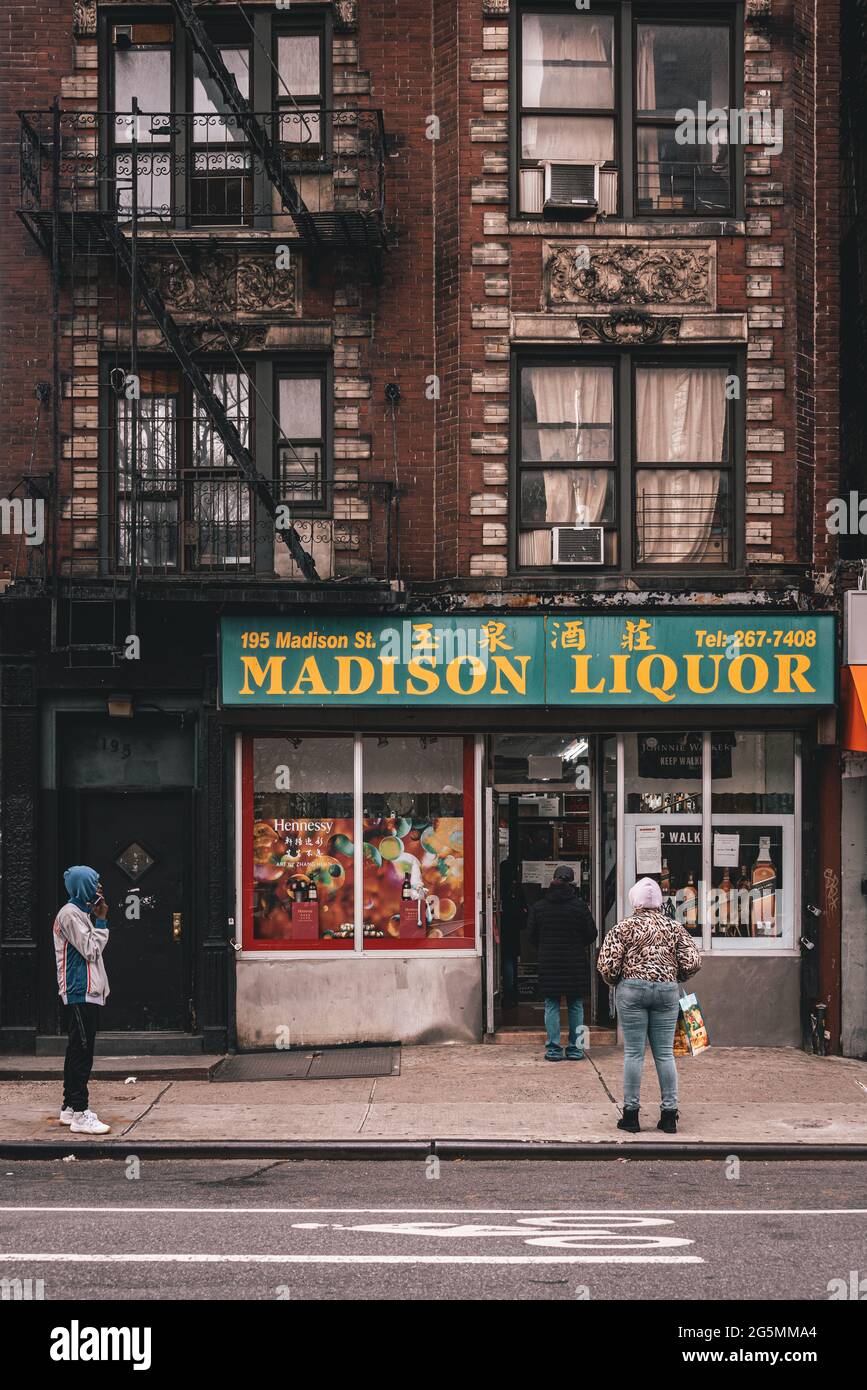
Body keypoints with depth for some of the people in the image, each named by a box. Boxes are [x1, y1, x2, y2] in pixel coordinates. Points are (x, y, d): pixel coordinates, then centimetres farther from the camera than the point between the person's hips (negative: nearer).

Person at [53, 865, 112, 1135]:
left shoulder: (81, 913, 17)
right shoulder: (70, 914, -13)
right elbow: (91, 949, -15)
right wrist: (101, 921, -9)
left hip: (87, 992, 10)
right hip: (81, 992, -10)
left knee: (78, 1051, 13)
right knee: (82, 1053, -12)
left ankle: (69, 1108, 18)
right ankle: (80, 1114, -14)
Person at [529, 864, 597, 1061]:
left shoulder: (538, 907, -2)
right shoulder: (579, 905, -6)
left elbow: (533, 936, 4)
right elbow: (591, 934, -2)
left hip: (548, 963, 0)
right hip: (575, 963, 0)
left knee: (551, 1006, 6)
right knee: (575, 1005, 9)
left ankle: (554, 1048, 2)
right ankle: (575, 1048, 10)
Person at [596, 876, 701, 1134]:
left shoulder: (623, 928, -2)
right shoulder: (674, 927, 7)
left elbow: (607, 965, -7)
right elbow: (692, 963, 1)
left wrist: (615, 982, 13)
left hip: (632, 990, -2)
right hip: (667, 991, 2)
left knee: (633, 1053, 2)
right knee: (665, 1053, 6)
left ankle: (631, 1114, 4)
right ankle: (669, 1115, 7)